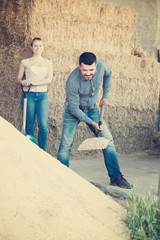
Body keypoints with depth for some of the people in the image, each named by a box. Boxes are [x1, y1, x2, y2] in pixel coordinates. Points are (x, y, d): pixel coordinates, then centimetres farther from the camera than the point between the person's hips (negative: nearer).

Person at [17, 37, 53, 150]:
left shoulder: (48, 63, 13)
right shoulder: (25, 62, 11)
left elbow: (49, 79, 0)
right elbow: (18, 78, 10)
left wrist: (34, 83, -14)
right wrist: (23, 81, -13)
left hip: (42, 95, 0)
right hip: (29, 95, 0)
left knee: (43, 125, -13)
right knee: (30, 126, 0)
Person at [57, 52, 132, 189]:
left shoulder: (101, 66, -21)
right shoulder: (72, 81, -32)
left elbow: (108, 74, 7)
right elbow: (74, 109, -23)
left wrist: (105, 95, 6)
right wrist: (92, 123, -21)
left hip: (92, 109, 4)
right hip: (73, 111, -4)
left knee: (108, 140, -4)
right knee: (66, 145, -11)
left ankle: (116, 177, 4)